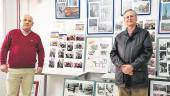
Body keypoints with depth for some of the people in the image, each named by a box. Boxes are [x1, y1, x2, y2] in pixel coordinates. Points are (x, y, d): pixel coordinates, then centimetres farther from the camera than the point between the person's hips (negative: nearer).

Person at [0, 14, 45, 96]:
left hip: (29, 71, 1)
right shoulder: (12, 33, 4)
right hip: (13, 70, -1)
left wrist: (40, 65, 7)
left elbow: (41, 52, 13)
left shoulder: (36, 37, 9)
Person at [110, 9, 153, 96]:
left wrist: (133, 66, -15)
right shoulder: (119, 37, 14)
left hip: (138, 77, -3)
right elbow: (113, 54, 8)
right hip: (122, 77, 3)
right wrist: (121, 66, -11)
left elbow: (147, 52, -5)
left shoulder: (144, 34, 5)